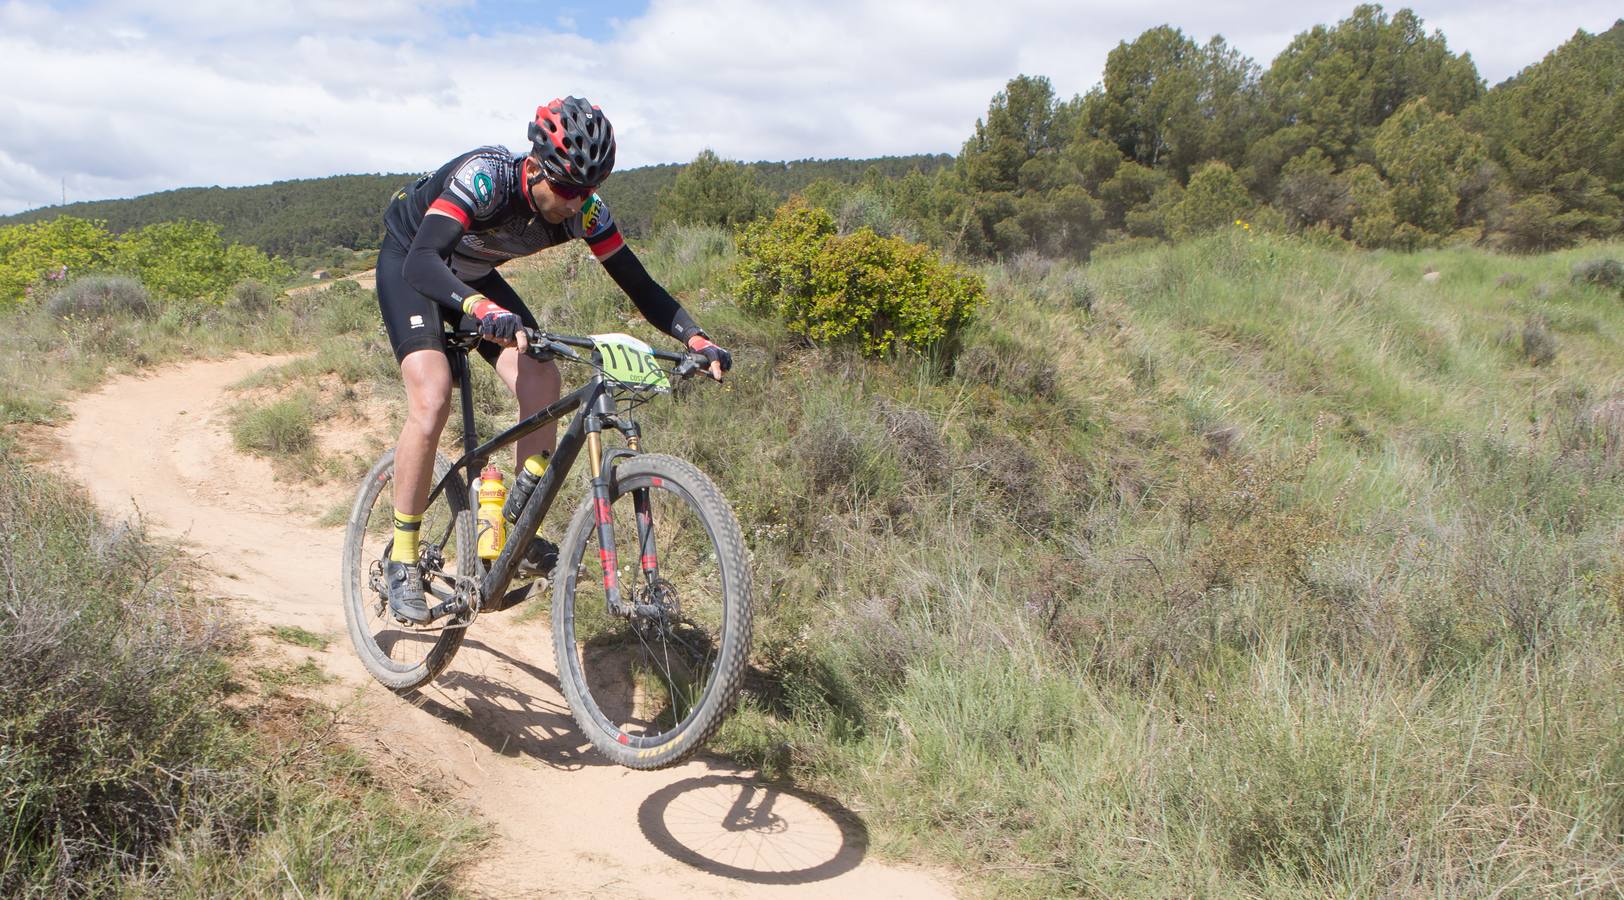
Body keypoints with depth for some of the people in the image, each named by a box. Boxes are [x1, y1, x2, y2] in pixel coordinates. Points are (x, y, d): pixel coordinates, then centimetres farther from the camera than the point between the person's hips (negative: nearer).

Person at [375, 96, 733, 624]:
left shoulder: (583, 209, -22)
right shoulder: (486, 177, -38)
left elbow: (639, 285, -19)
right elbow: (421, 261, -49)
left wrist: (696, 340, -34)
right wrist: (482, 309, -67)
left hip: (474, 278, 5)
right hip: (409, 265, -5)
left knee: (542, 382, -14)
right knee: (432, 400, -24)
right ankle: (402, 559, -10)